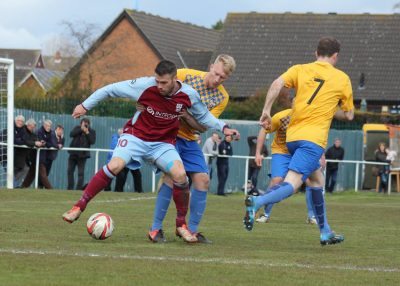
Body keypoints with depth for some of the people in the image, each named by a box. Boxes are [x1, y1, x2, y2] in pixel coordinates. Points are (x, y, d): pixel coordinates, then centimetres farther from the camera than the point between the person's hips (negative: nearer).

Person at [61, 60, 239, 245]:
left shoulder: (189, 95, -11)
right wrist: (86, 106, -3)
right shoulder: (145, 85, -19)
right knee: (115, 166, -27)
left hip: (163, 143, 2)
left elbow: (203, 116, 11)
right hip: (135, 136, -2)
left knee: (180, 175, -23)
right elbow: (111, 90, -8)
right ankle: (78, 207, -14)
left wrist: (223, 127, -1)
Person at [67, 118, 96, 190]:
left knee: (81, 173, -6)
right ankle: (70, 188, 12)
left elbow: (92, 141, -13)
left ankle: (79, 189, -4)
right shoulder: (77, 128, 5)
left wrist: (87, 133, -19)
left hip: (82, 154, -3)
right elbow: (71, 134, -12)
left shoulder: (91, 131, 0)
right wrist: (81, 129, -18)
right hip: (73, 153, 3)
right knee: (70, 171, 5)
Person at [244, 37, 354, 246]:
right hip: (313, 138, -5)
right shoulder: (342, 78, 7)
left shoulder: (300, 70, 10)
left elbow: (277, 84, -9)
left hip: (292, 136, 5)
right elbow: (348, 115, 13)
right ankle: (257, 202, -44)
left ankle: (325, 233, 28)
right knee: (291, 185, -16)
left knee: (316, 180, 22)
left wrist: (266, 111, -6)